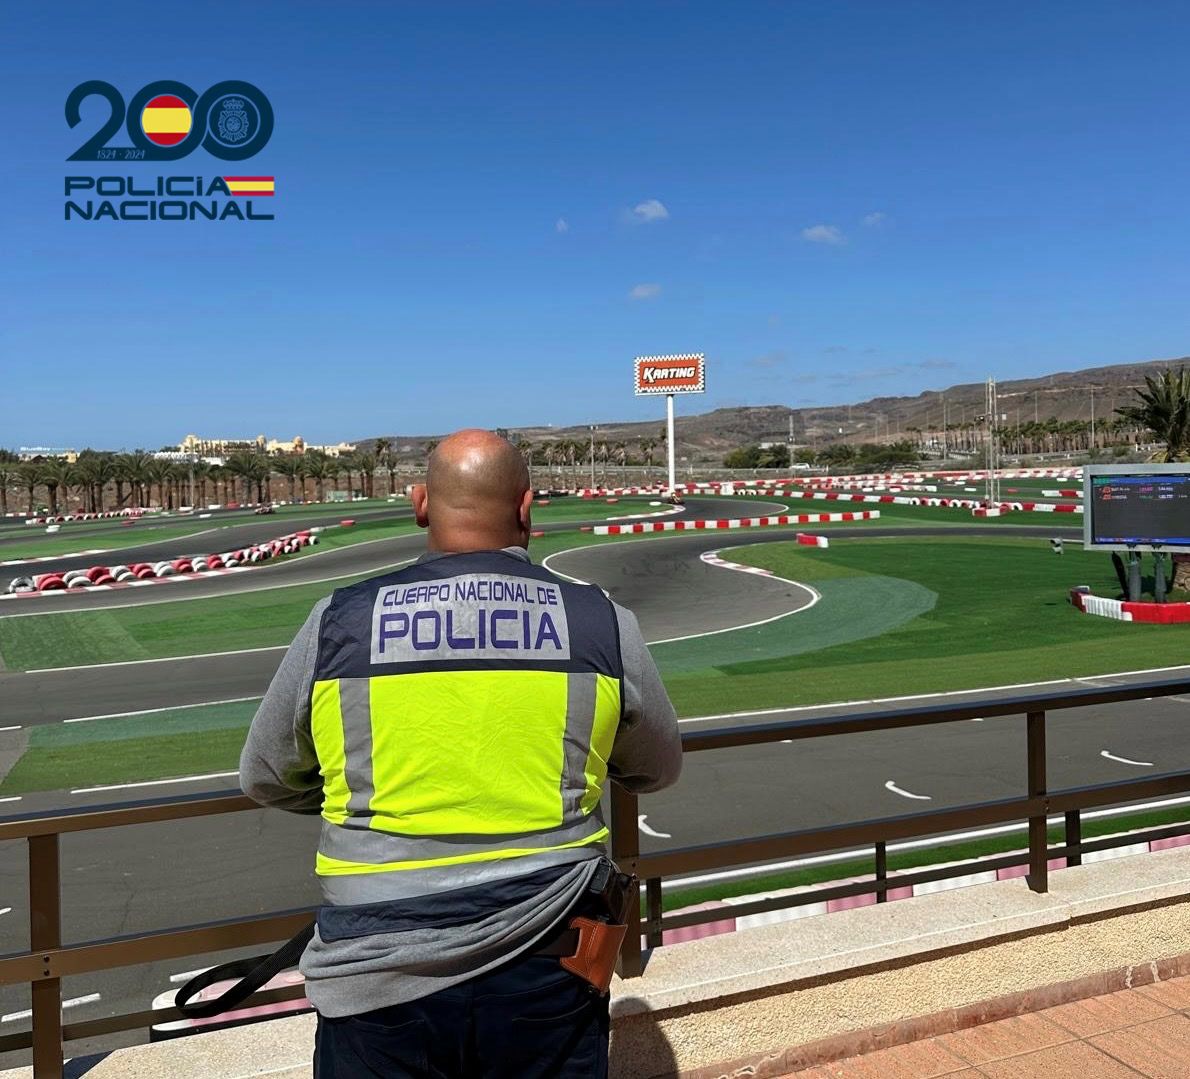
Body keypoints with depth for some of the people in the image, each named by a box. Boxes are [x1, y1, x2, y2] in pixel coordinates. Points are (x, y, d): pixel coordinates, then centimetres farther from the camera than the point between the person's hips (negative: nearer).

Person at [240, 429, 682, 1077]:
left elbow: (264, 780, 8)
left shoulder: (336, 623, -7)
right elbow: (657, 770, 10)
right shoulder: (603, 623, -6)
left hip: (380, 982, 0)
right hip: (547, 976, 1)